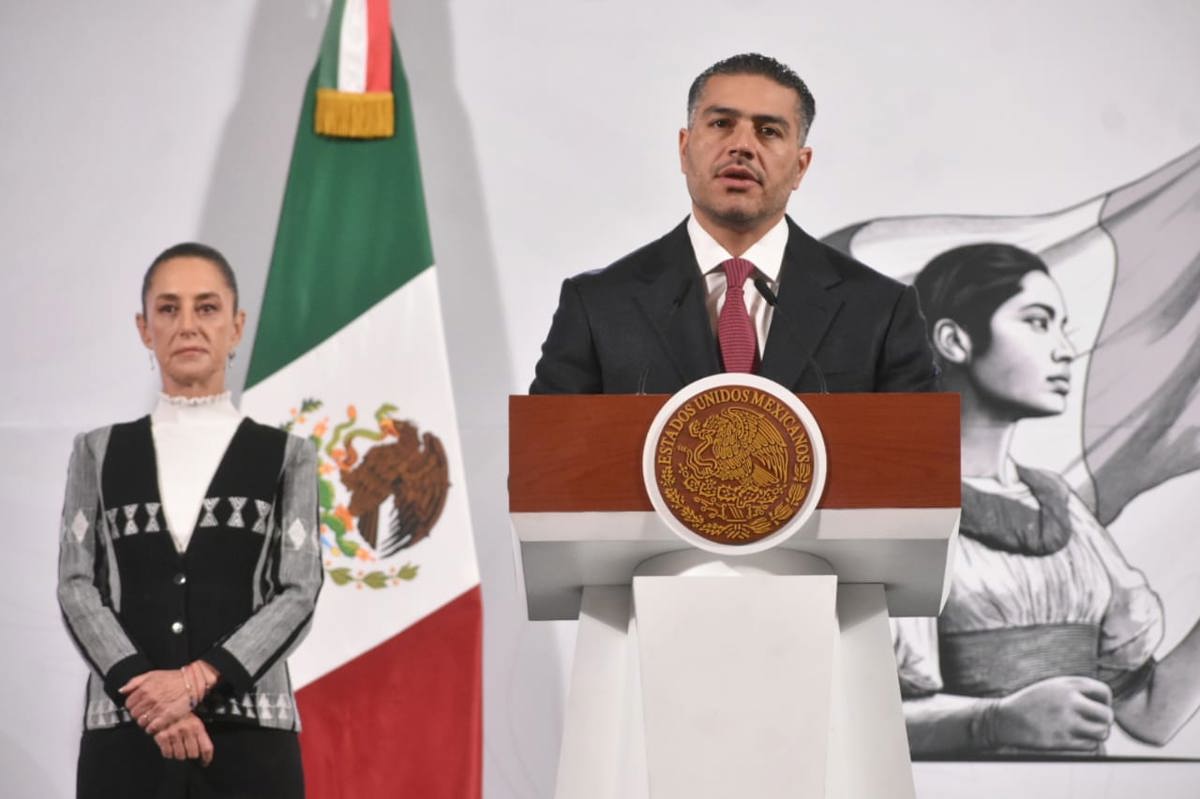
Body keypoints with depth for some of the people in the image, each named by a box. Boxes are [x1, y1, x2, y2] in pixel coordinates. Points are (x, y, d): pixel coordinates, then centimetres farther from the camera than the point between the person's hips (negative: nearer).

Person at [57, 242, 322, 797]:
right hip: (124, 734, 1)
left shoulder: (287, 456, 10)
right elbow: (76, 585, 2)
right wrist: (141, 686, -15)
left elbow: (298, 591, -1)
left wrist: (199, 679, -16)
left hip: (250, 736, -1)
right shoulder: (98, 452, 13)